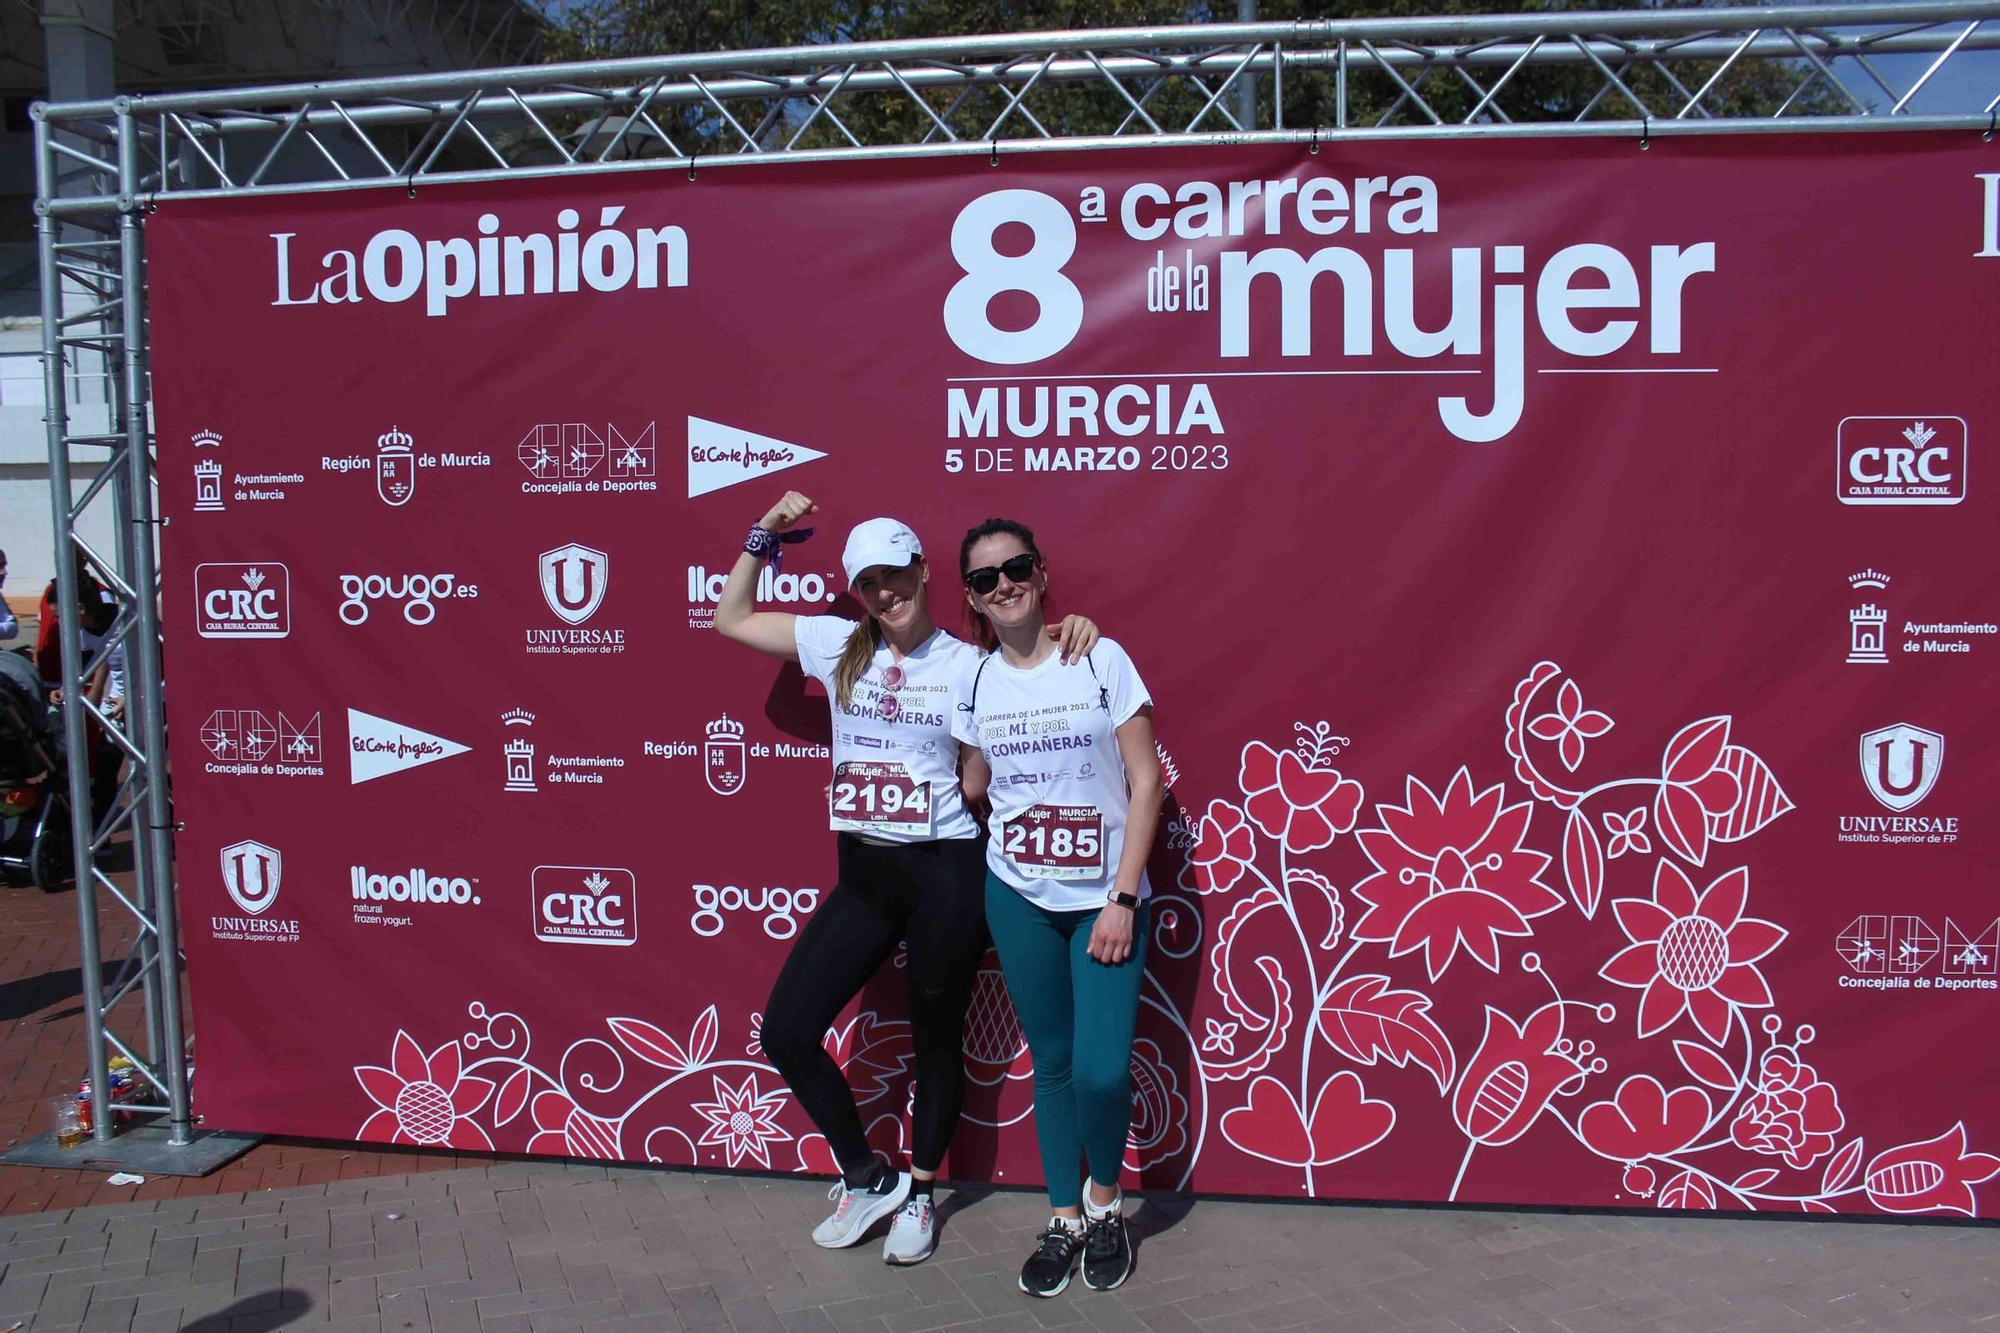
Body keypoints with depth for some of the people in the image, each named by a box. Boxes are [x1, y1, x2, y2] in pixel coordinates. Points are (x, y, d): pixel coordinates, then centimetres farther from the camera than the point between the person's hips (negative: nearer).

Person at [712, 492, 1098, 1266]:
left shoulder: (968, 666, -5)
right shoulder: (837, 646, 5)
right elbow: (731, 619, 14)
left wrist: (1070, 632, -21)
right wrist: (765, 537, 7)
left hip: (945, 873, -4)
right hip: (863, 874, 4)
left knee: (936, 1040, 11)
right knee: (785, 1032, 0)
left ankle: (918, 1194, 34)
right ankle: (866, 1177, 20)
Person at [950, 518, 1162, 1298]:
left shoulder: (1102, 660, -8)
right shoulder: (974, 683, 1)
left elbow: (1146, 781, -9)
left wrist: (1123, 898, -13)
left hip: (1106, 898, -3)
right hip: (1017, 897, 3)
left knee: (1102, 1070, -10)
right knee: (1051, 1062, 9)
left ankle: (1106, 1204, 19)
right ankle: (1064, 1220, 28)